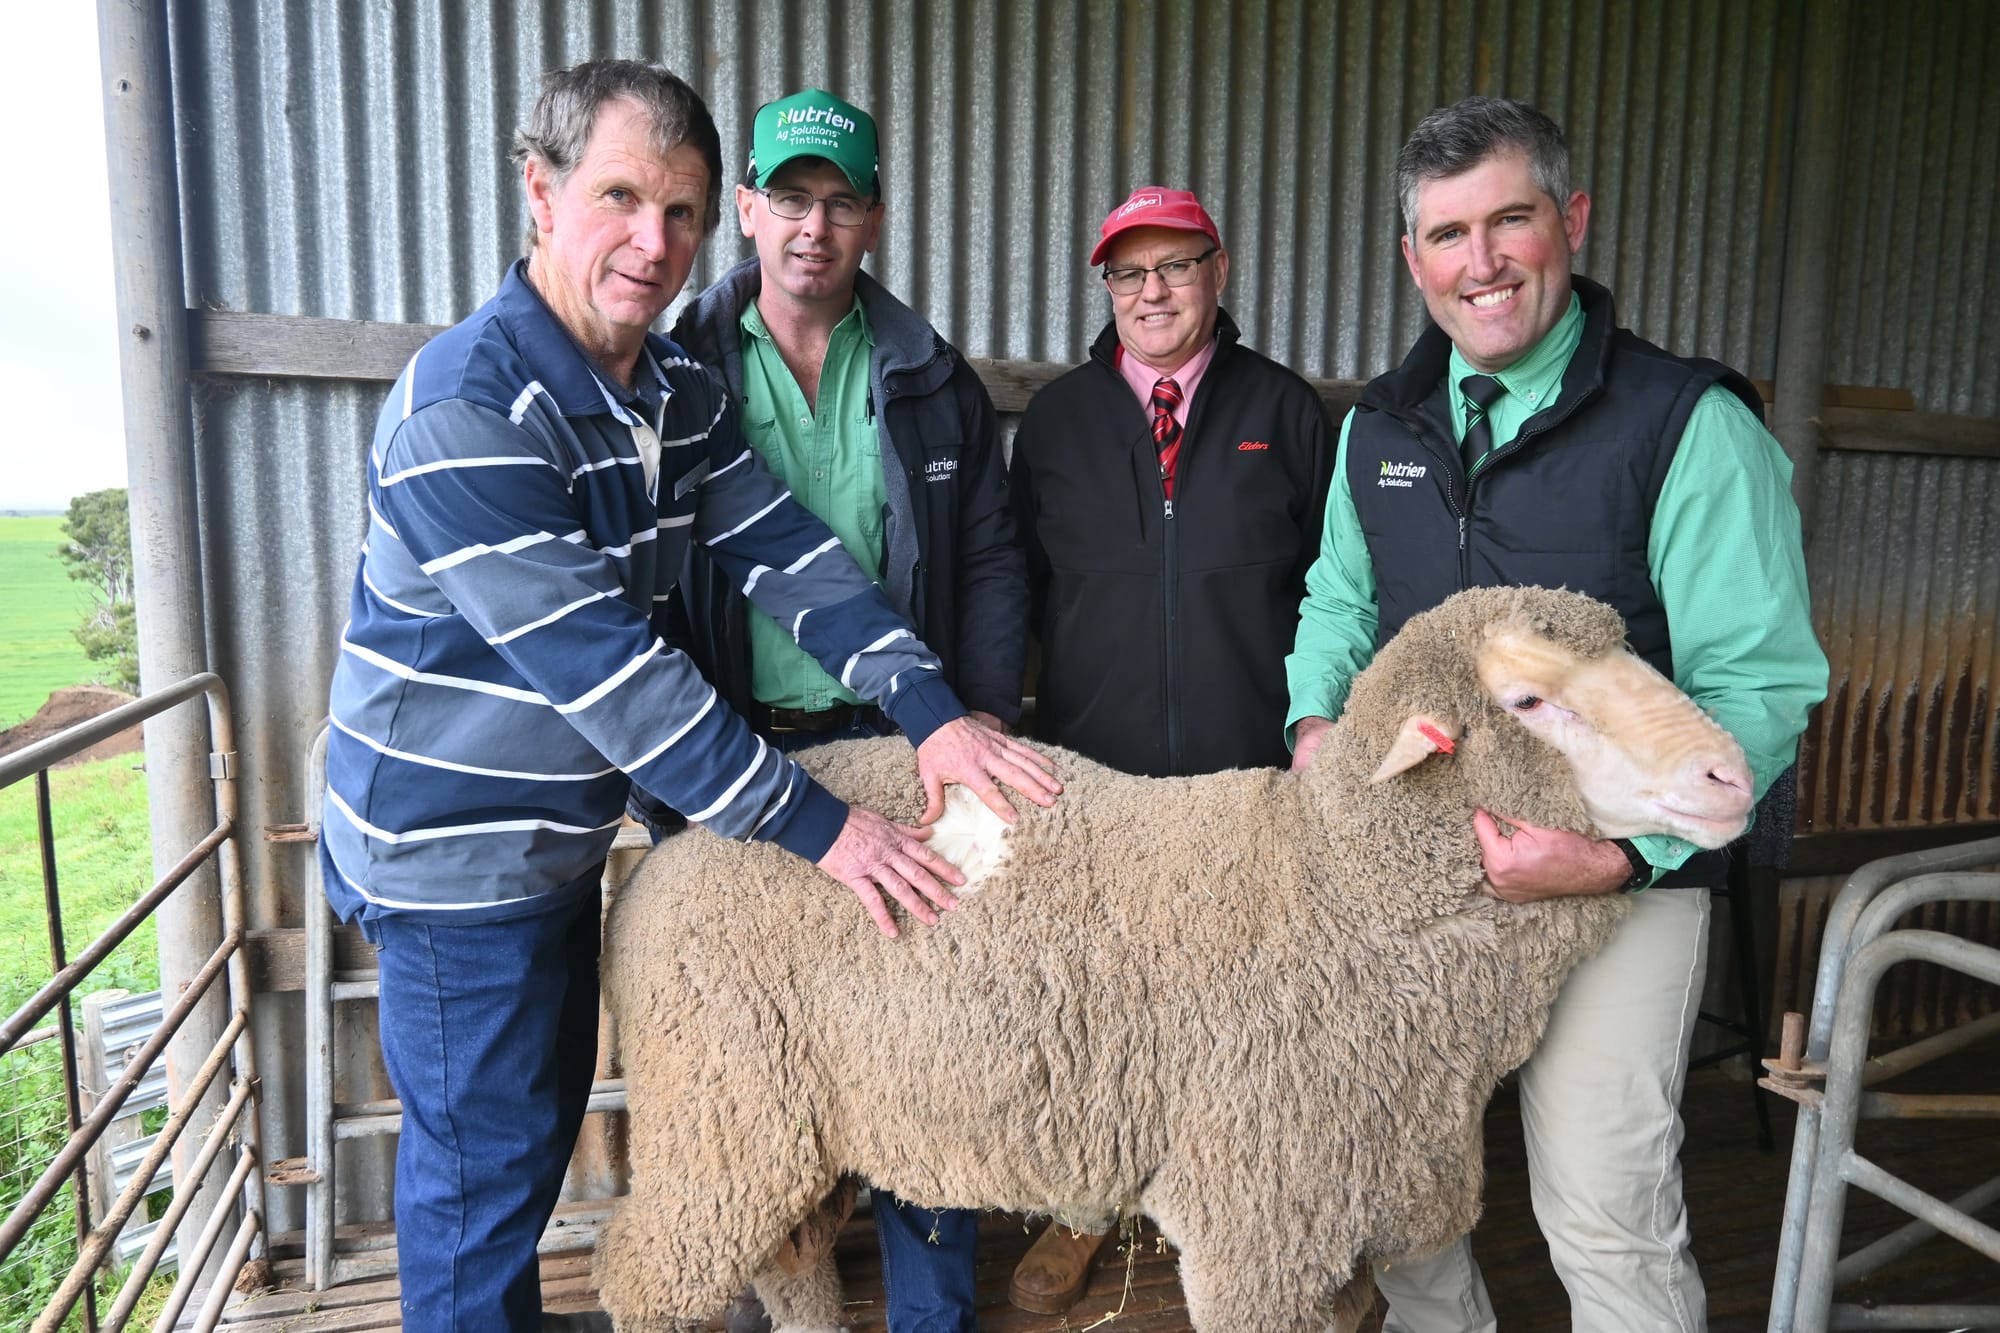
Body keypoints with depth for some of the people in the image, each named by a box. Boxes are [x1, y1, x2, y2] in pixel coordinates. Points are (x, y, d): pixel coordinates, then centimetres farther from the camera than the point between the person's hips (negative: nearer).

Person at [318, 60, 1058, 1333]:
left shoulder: (680, 393, -1)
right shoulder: (461, 414, -26)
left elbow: (788, 552, -8)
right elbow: (608, 666, -30)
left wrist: (930, 708, -21)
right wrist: (816, 825, -28)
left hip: (563, 837, 8)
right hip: (454, 856, -8)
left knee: (547, 1117, 24)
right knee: (485, 1164, 8)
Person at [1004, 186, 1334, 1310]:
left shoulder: (1285, 410, 6)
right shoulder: (1057, 417, 9)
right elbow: (1022, 584, 10)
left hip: (1249, 769, -1)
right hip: (1092, 766, 1)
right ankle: (1083, 1208, 34)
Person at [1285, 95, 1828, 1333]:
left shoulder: (1692, 428, -13)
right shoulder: (1380, 425, 5)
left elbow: (1760, 684, -14)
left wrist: (1621, 853, -26)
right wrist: (1315, 717, -3)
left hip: (1622, 878, -5)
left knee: (1607, 1210, 3)